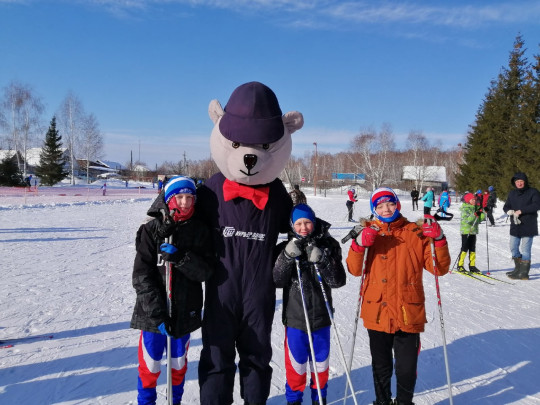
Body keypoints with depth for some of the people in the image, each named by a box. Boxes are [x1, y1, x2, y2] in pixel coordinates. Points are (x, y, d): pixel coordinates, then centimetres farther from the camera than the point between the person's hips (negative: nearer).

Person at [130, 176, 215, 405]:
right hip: (153, 312, -2)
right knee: (150, 364, 9)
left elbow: (205, 272, -8)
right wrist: (157, 313, -19)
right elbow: (141, 276, -11)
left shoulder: (200, 232, -1)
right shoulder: (151, 230, -7)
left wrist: (181, 257, -25)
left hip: (185, 312, 2)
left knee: (178, 363, 18)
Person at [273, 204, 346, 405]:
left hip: (321, 316, 1)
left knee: (321, 360, 16)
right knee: (296, 360, 11)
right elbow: (277, 281, -10)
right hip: (295, 317, -1)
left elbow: (338, 281, -10)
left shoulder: (328, 247, -5)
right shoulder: (286, 248, -4)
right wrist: (288, 256, -23)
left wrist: (321, 260, -24)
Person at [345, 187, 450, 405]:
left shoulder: (416, 232, 0)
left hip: (409, 313, -1)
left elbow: (439, 267, -2)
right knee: (381, 367, 17)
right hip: (377, 313, 1)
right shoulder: (368, 232, 3)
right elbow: (355, 269, -5)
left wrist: (438, 239, -16)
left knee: (406, 368, 9)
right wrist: (359, 244, -22)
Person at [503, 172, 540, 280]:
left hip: (528, 226, -6)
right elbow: (506, 206, 12)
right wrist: (509, 211, -12)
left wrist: (521, 211, -22)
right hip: (515, 226, 6)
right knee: (513, 248, 13)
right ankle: (518, 269, 30)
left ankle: (524, 273, 3)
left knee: (525, 249, -5)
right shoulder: (512, 193, 12)